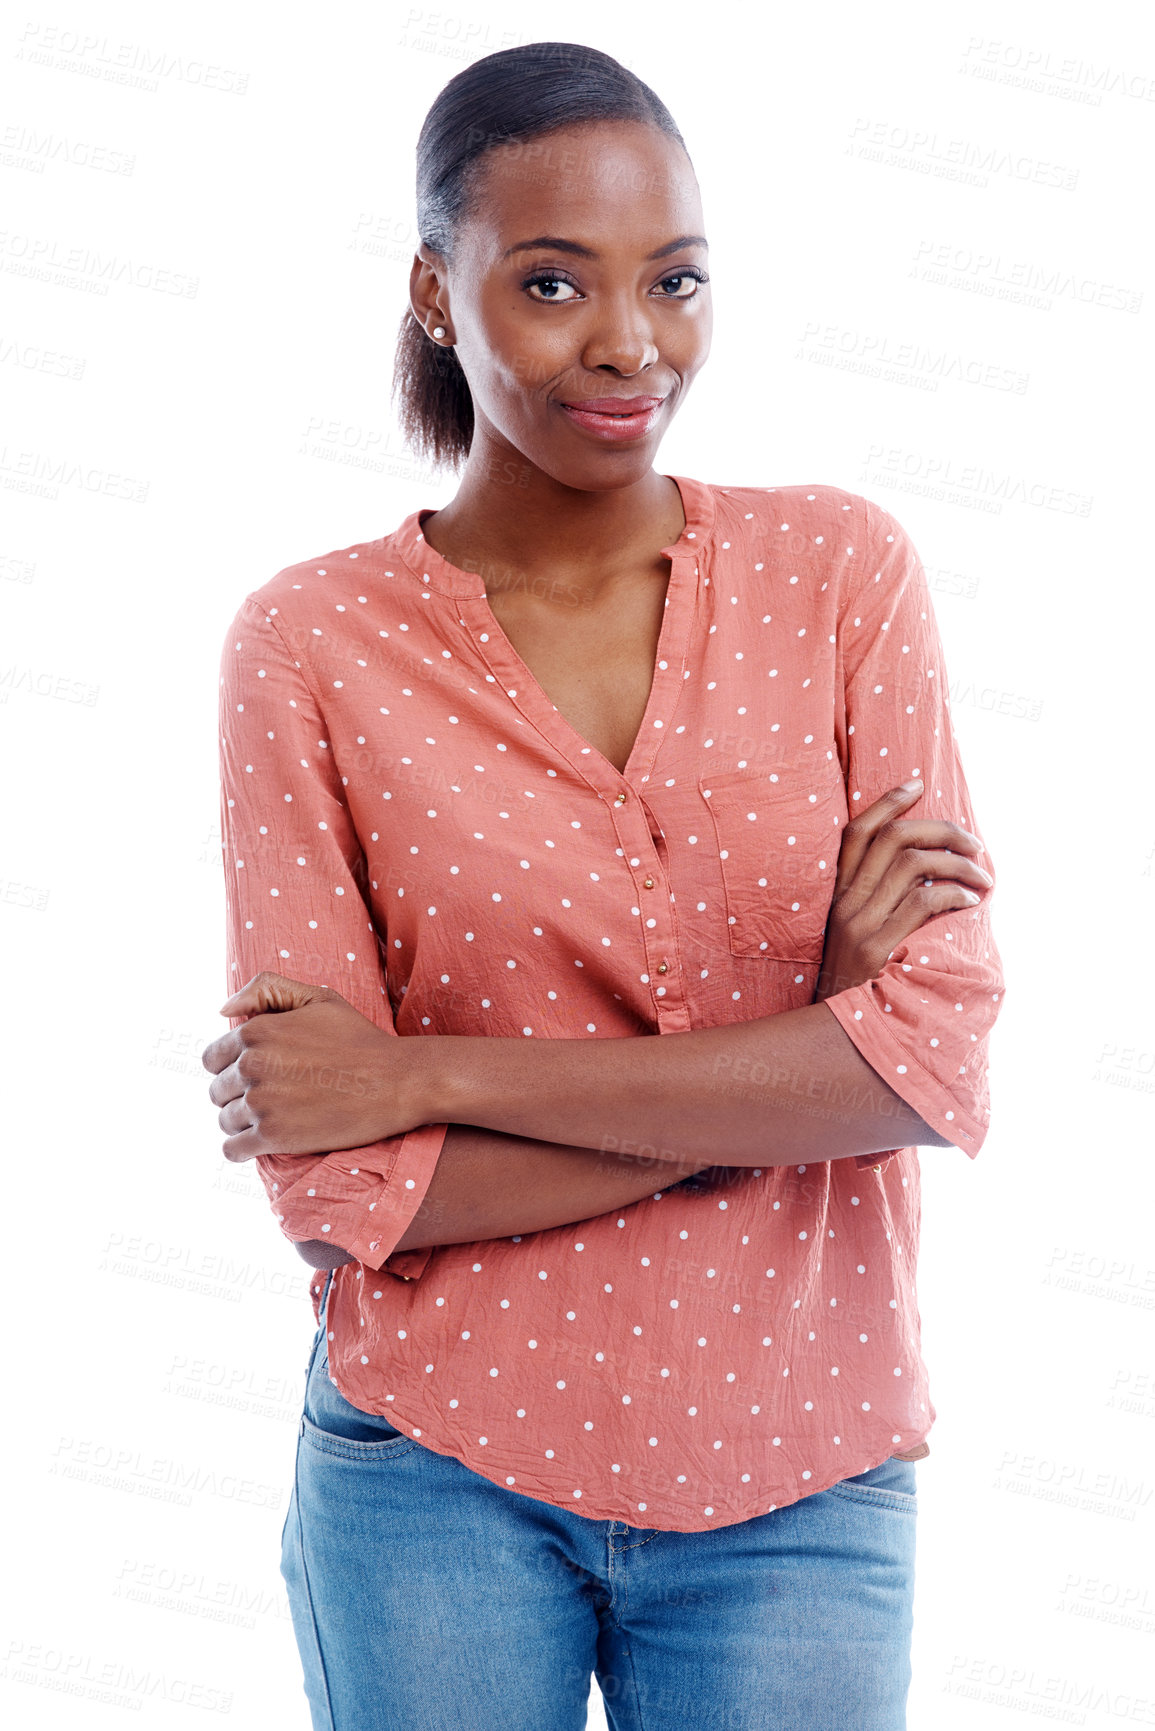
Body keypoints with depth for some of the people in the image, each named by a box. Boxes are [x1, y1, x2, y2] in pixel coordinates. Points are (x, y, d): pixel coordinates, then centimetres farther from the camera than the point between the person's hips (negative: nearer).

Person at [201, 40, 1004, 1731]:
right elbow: (339, 1190, -11)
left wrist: (438, 1076, -15)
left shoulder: (843, 569, -4)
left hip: (796, 1478, 1)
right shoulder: (309, 644, -7)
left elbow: (938, 1056, -12)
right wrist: (773, 1080, -16)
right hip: (440, 1467, 0)